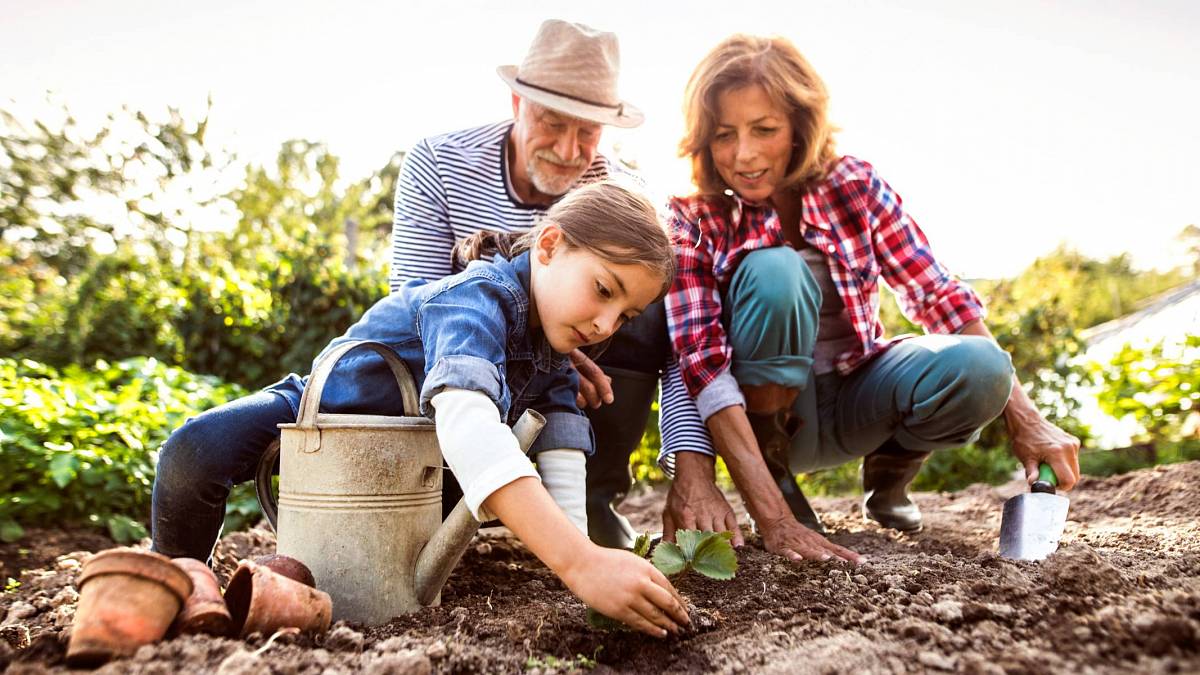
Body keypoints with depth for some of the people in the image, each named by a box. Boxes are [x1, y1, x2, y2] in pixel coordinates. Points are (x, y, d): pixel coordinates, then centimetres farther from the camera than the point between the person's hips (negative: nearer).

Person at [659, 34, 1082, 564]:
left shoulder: (852, 185, -11)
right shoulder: (693, 221, -18)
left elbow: (939, 296, -8)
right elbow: (701, 362, -28)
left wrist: (1024, 419, -16)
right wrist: (774, 519, -38)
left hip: (854, 392, 3)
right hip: (762, 409, -3)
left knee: (976, 367, -27)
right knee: (773, 272, -31)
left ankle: (888, 471, 5)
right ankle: (773, 476, -13)